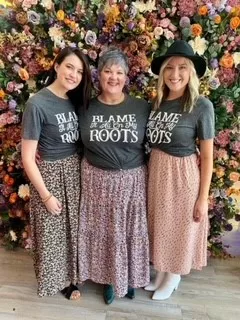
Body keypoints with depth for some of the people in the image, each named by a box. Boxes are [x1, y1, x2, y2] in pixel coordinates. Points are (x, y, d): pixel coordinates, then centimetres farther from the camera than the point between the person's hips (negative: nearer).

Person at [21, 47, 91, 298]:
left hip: (75, 171, 6)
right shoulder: (37, 104, -19)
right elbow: (27, 158, -18)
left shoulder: (75, 100, 2)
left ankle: (70, 274, 43)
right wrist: (46, 195, -15)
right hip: (50, 173, -6)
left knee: (73, 227, 19)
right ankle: (58, 280, 38)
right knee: (53, 232, 13)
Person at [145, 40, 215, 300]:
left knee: (179, 227, 14)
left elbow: (207, 156, -12)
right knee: (159, 224, 20)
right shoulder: (157, 103, 1)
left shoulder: (201, 106, -14)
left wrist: (203, 198, -10)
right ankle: (161, 272, 44)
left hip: (183, 175, -5)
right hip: (155, 171, 5)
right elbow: (152, 143, 8)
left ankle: (173, 277, 39)